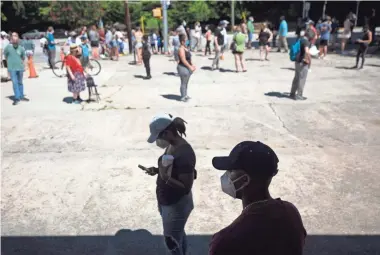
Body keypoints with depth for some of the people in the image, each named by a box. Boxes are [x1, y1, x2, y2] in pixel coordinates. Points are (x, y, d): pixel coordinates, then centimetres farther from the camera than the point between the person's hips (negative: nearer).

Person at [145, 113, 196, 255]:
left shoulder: (185, 154, -30)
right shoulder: (171, 146, -1)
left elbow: (186, 187, -27)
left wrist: (166, 178, -35)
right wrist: (157, 170, -2)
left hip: (176, 206, -9)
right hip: (166, 202, 9)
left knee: (171, 241, 10)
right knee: (178, 235, 26)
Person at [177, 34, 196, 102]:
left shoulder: (185, 48, 12)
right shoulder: (181, 49, -18)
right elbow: (183, 60, -22)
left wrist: (192, 65, 10)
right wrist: (190, 67, -20)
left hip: (187, 67, 10)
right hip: (183, 68, -10)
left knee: (186, 82, 17)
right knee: (183, 83, -2)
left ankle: (185, 95, 29)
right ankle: (183, 97, 6)